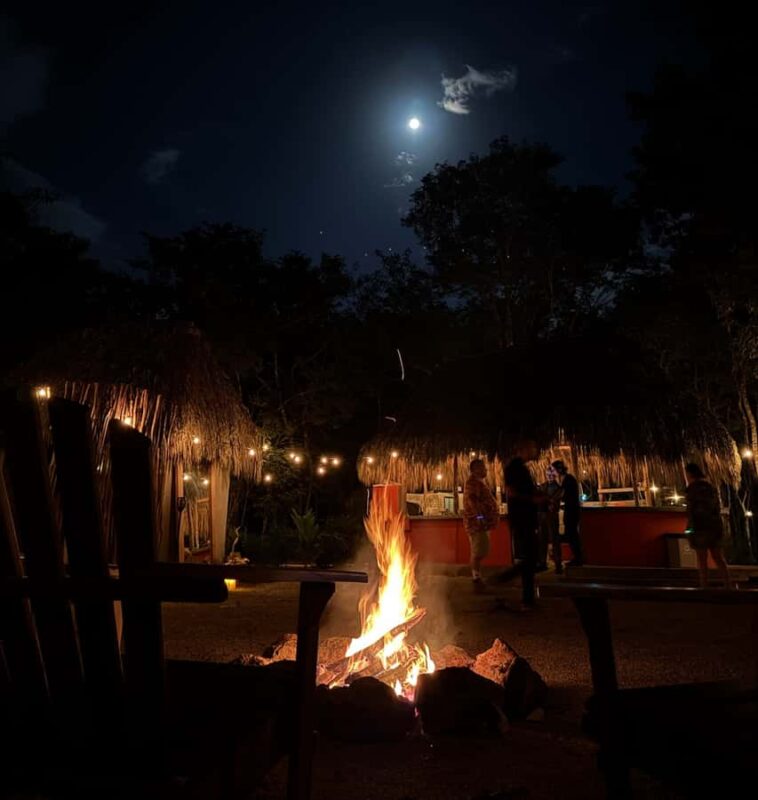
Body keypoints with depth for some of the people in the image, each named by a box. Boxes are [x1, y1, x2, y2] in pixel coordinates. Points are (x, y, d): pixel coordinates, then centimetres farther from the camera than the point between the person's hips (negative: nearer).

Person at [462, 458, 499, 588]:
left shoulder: (479, 482, 20)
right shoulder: (473, 482, -15)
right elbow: (472, 500, -29)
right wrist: (480, 515, -38)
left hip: (482, 523, 11)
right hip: (477, 523, -11)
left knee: (480, 552, 16)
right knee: (478, 552, -9)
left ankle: (477, 577, 25)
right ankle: (476, 578, -5)